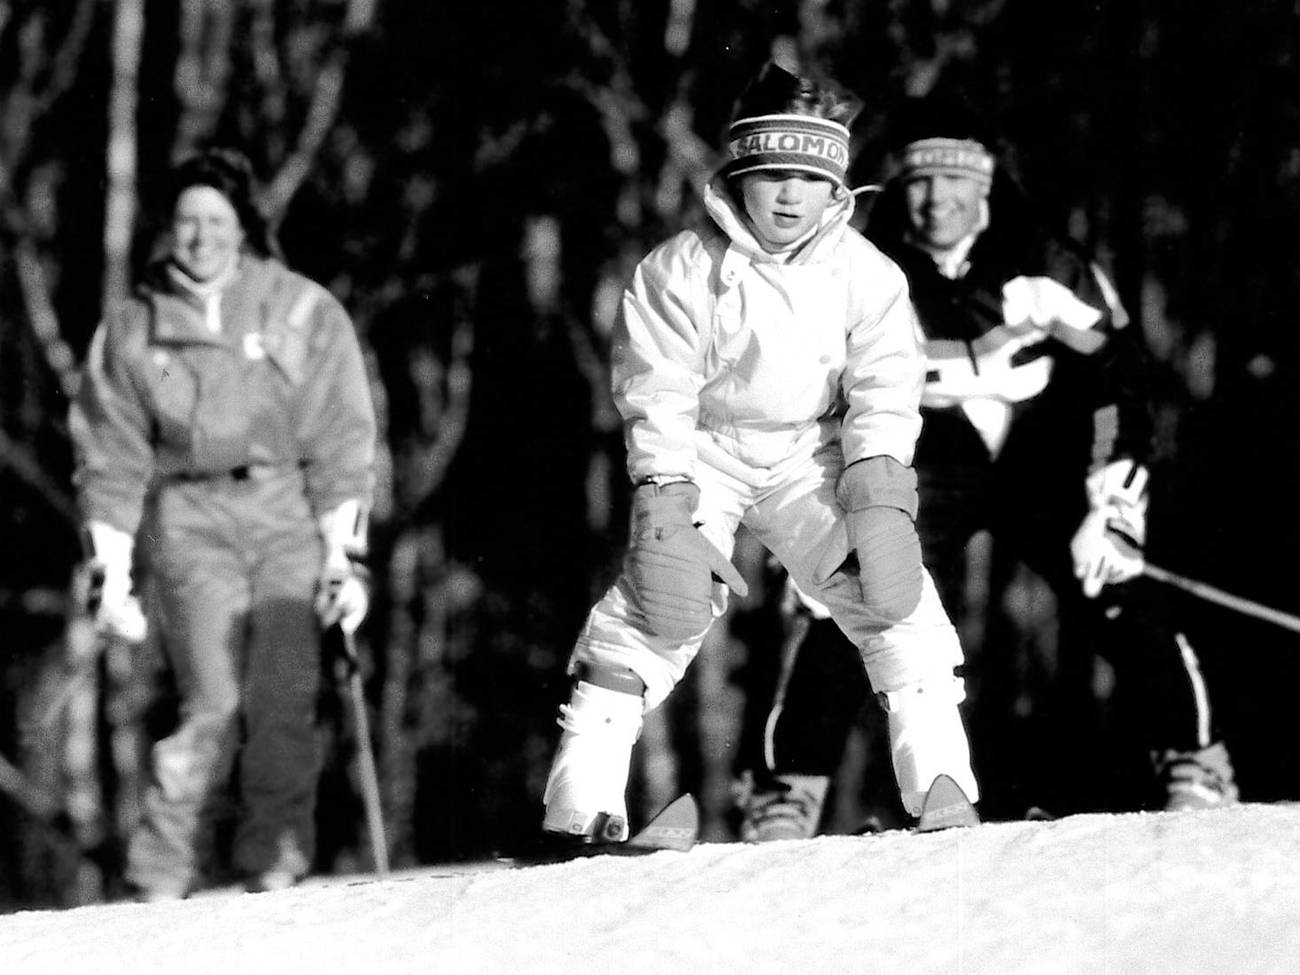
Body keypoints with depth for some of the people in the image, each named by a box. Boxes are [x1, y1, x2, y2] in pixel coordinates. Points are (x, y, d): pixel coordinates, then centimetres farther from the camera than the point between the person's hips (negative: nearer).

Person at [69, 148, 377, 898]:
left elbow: (341, 442, 1)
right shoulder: (132, 330, 7)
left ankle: (278, 858, -4)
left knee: (284, 694, -13)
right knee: (212, 702, -13)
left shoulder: (303, 313, 2)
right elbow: (112, 458, 10)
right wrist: (113, 575, 4)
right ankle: (166, 871, -7)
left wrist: (344, 557, -5)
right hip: (189, 519, 0)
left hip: (289, 509, 0)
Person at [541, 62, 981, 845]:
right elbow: (659, 399, -16)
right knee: (658, 600, -20)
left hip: (812, 455, 2)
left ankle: (944, 793, -9)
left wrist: (880, 499, -24)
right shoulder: (683, 272, -16)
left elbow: (884, 394, -12)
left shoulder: (868, 276, -10)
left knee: (896, 595, -15)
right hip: (703, 452, -2)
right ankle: (580, 807, -18)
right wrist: (666, 511, -24)